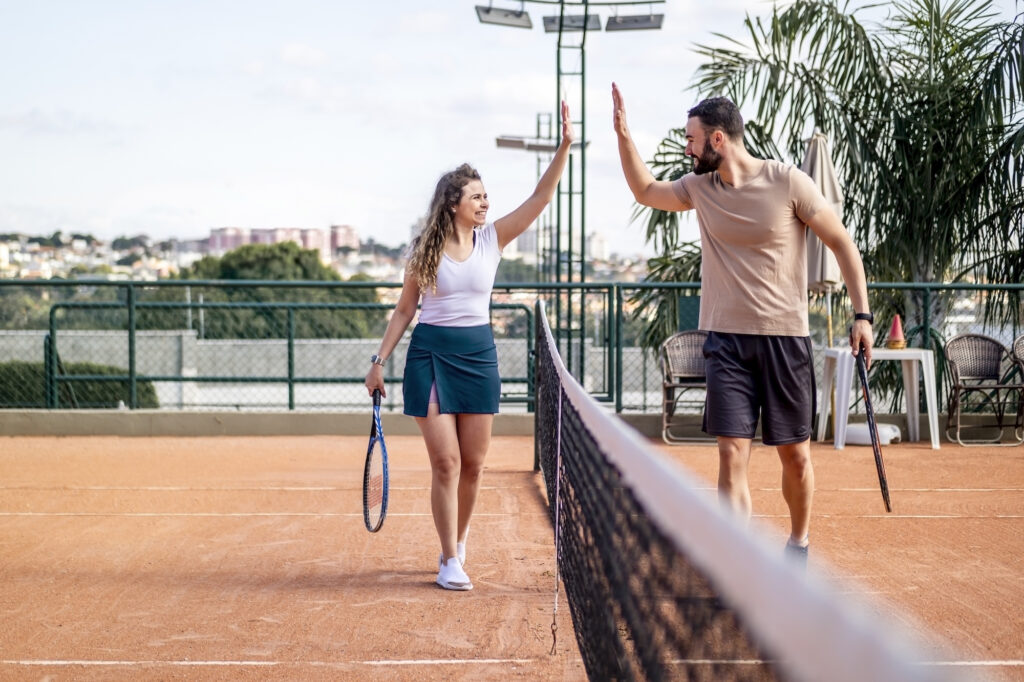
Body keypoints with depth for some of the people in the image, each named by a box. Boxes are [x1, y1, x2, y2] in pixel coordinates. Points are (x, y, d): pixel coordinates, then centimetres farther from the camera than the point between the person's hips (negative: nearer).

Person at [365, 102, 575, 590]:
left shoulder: (492, 238, 3)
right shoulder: (424, 250, 0)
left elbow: (541, 197, -4)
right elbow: (404, 310, 7)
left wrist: (564, 146, -14)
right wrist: (379, 360, 3)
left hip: (478, 353, 3)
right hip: (430, 353, -3)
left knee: (473, 462, 6)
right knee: (445, 461, -7)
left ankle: (457, 543, 26)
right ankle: (450, 560, 0)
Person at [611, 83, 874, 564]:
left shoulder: (788, 182, -8)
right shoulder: (700, 187, 6)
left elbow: (842, 244, -2)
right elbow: (646, 191, 25)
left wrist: (861, 313, -8)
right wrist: (623, 133, 15)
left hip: (785, 337, -3)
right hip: (726, 339, 3)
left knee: (795, 452, 8)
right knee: (732, 453, -8)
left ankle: (798, 544, 31)